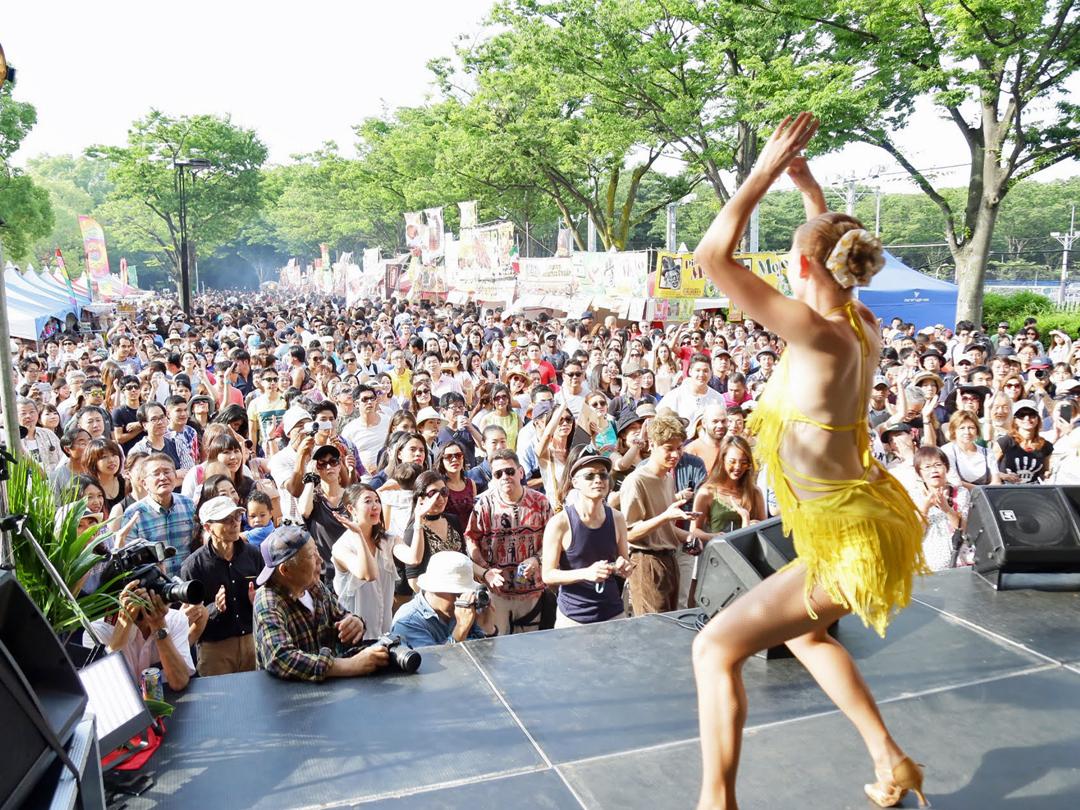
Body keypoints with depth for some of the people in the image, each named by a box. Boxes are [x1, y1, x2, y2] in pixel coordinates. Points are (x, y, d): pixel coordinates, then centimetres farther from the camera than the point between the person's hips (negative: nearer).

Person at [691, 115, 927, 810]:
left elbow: (713, 256, -28)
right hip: (868, 516, 10)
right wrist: (808, 186, 18)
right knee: (801, 632, 31)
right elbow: (837, 248, 23)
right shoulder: (865, 323, -1)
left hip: (849, 539, -10)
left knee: (717, 647, -3)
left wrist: (767, 169, -20)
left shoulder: (821, 336, -26)